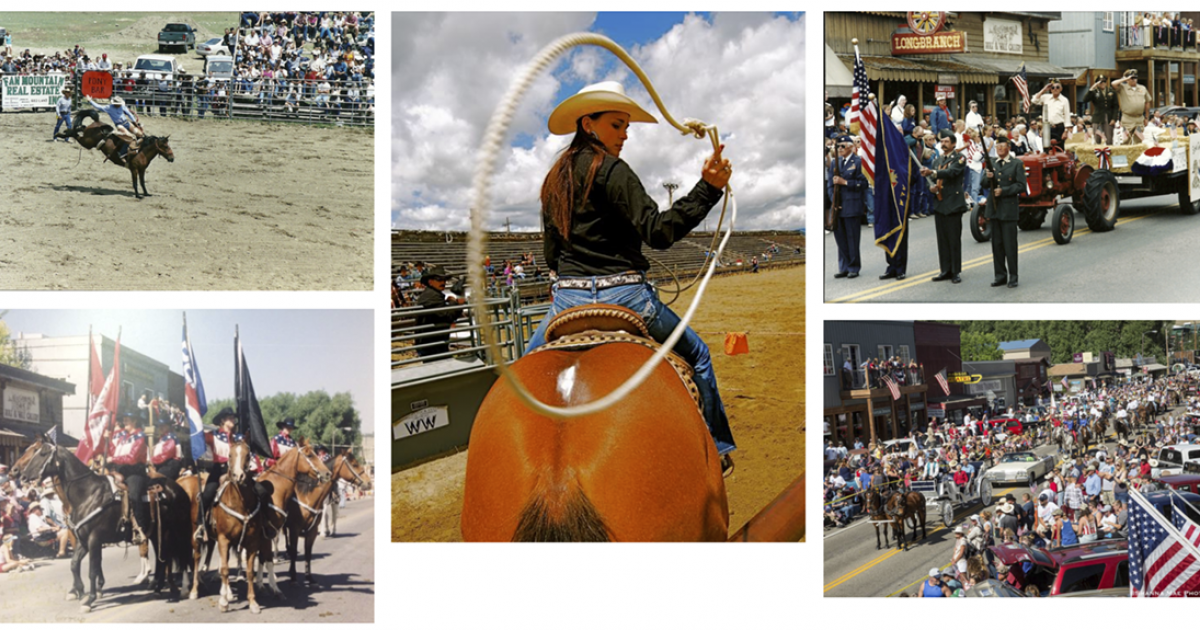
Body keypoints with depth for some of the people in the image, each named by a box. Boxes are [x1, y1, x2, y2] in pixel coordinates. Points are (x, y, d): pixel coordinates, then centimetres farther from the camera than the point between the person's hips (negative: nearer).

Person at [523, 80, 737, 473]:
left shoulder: (553, 180, 12)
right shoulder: (611, 169, -9)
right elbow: (658, 231, -19)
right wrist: (708, 189, -22)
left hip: (567, 299, 5)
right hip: (624, 295, -5)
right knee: (696, 354, 14)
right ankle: (716, 450, 16)